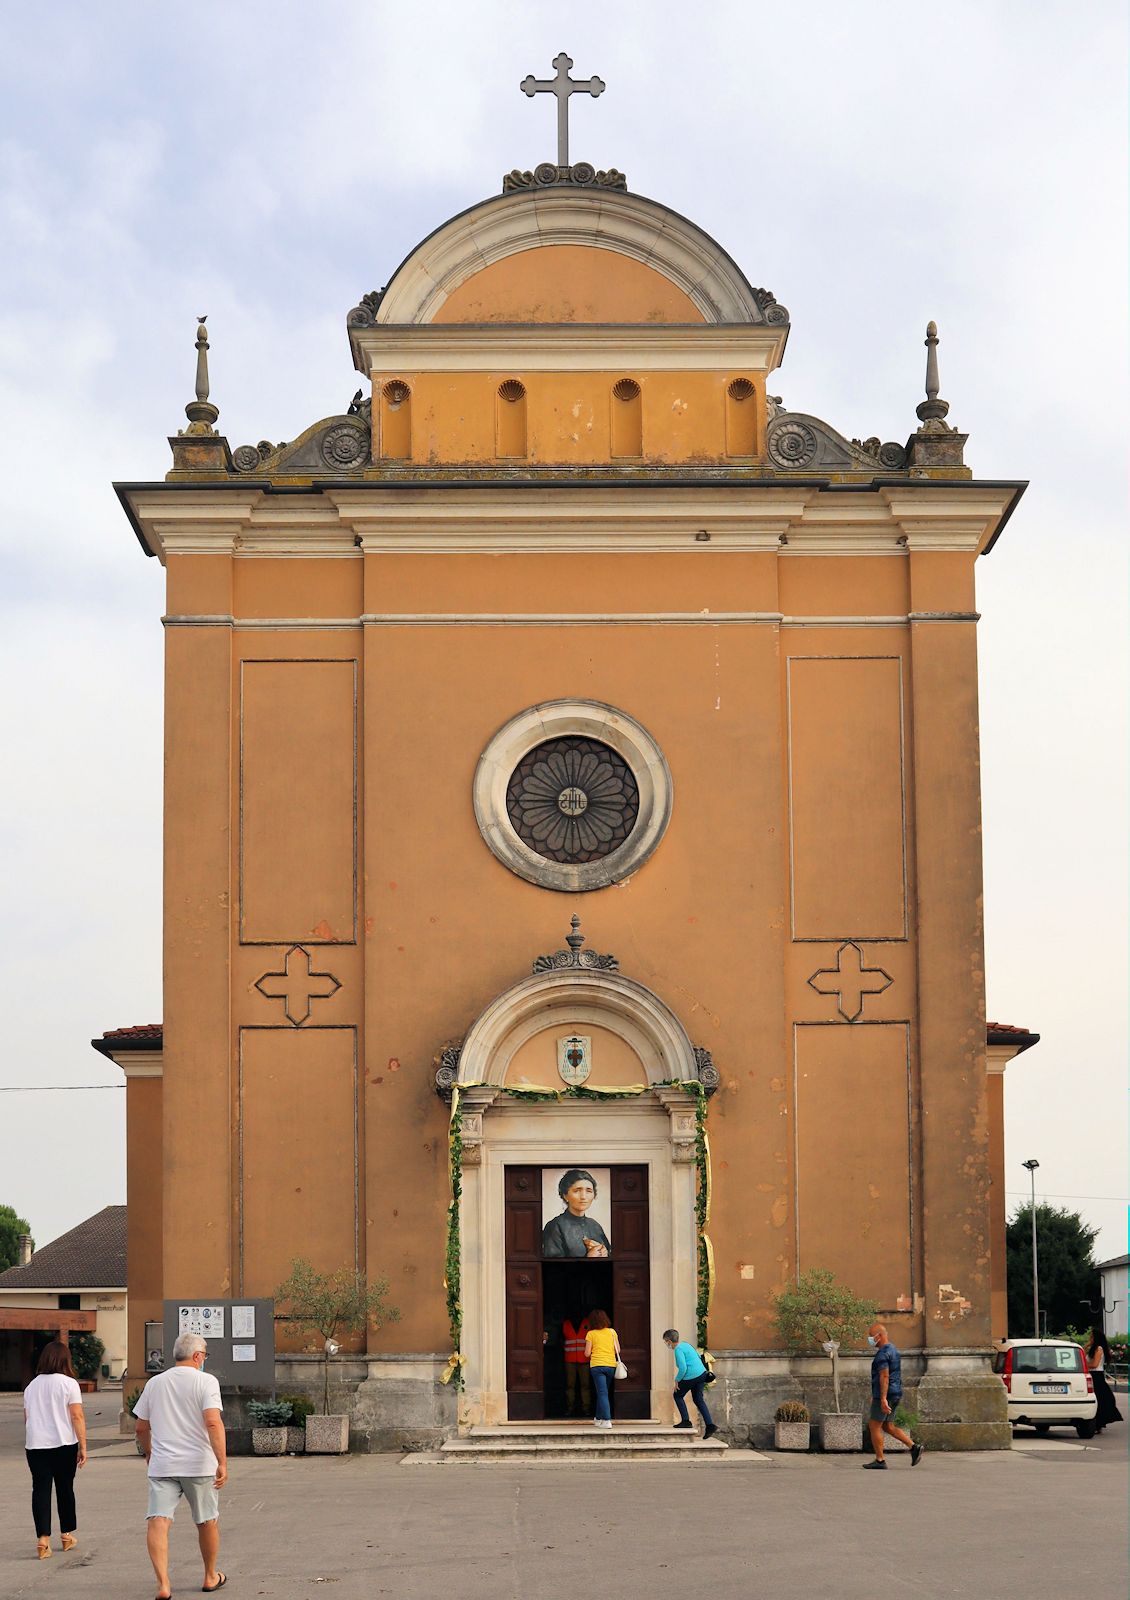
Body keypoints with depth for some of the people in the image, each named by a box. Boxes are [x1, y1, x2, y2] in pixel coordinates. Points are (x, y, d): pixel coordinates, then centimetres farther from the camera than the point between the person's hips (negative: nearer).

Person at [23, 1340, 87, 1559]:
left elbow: (27, 1418, 15)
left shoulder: (32, 1386, 10)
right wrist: (83, 1446, -6)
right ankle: (67, 1535, 23)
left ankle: (42, 1538, -13)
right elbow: (77, 1417, -9)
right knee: (65, 1488, 11)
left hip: (35, 1445, 3)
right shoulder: (69, 1384, -4)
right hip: (64, 1444, -2)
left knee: (40, 1490, -1)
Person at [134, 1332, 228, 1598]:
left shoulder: (154, 1383, 10)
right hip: (199, 1465, -2)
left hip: (161, 1465, 2)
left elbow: (141, 1428, 16)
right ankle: (211, 1577, 30)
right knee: (207, 1521, 15)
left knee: (158, 1521, -6)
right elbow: (213, 1422, -17)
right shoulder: (205, 1381, -5)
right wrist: (222, 1462, -19)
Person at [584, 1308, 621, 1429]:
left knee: (602, 1393, -6)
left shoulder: (591, 1334, -1)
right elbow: (617, 1350, 8)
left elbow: (587, 1353, -3)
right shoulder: (612, 1332, 7)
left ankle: (606, 1420, -17)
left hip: (597, 1365, -4)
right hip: (611, 1365, 4)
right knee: (603, 1392, 18)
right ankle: (598, 1419, 28)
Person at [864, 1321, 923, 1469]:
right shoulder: (893, 1350, 16)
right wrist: (875, 1395, 28)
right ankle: (914, 1447, 3)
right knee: (887, 1426, 15)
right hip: (895, 1394, 10)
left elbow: (884, 1377, -24)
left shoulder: (882, 1354, -16)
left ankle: (879, 1461, 4)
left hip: (885, 1395, -10)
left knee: (874, 1426, 1)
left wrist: (883, 1399, -29)